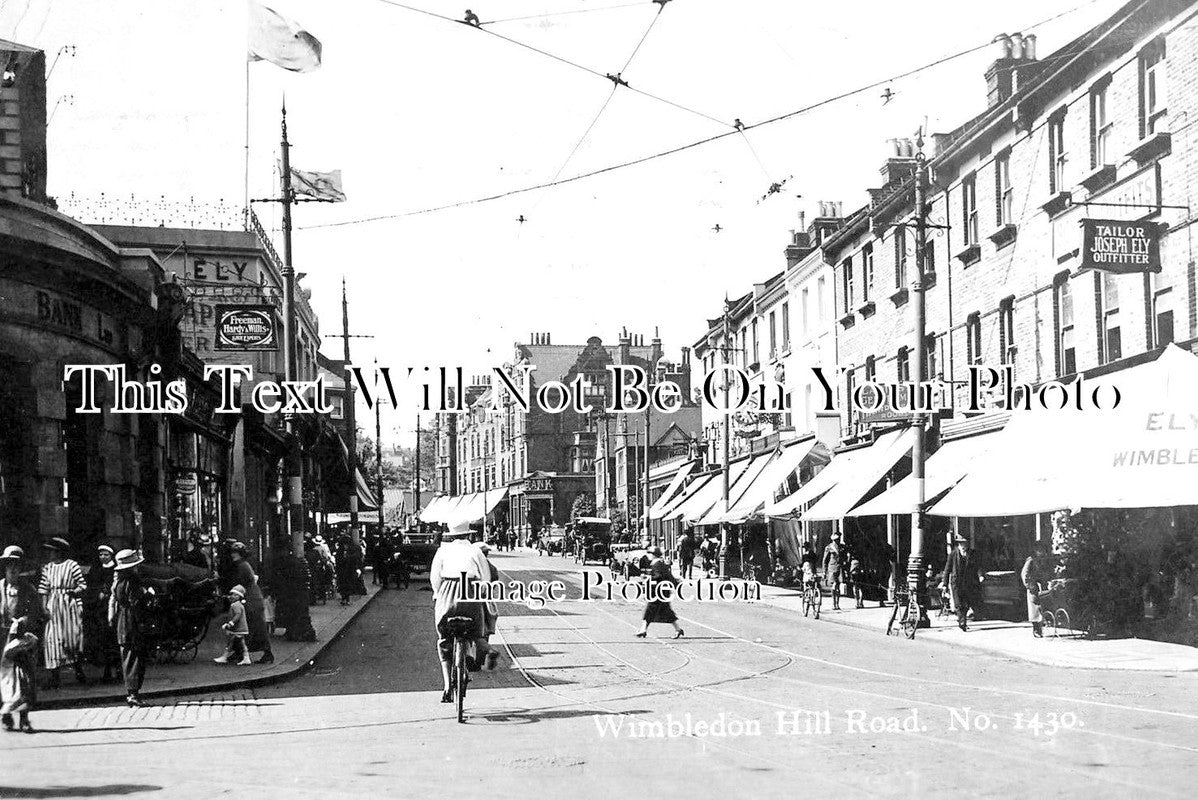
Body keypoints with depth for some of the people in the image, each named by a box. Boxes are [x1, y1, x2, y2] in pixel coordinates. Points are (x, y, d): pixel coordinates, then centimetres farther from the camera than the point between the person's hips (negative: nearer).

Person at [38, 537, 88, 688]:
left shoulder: (72, 565, -2)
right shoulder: (47, 568, 10)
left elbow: (83, 586, 0)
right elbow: (43, 589, 7)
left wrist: (74, 591, -18)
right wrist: (44, 606, -4)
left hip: (69, 603, -3)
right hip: (52, 605, 3)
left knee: (73, 637, 1)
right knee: (51, 639, -4)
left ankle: (78, 671, 18)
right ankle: (55, 676, -3)